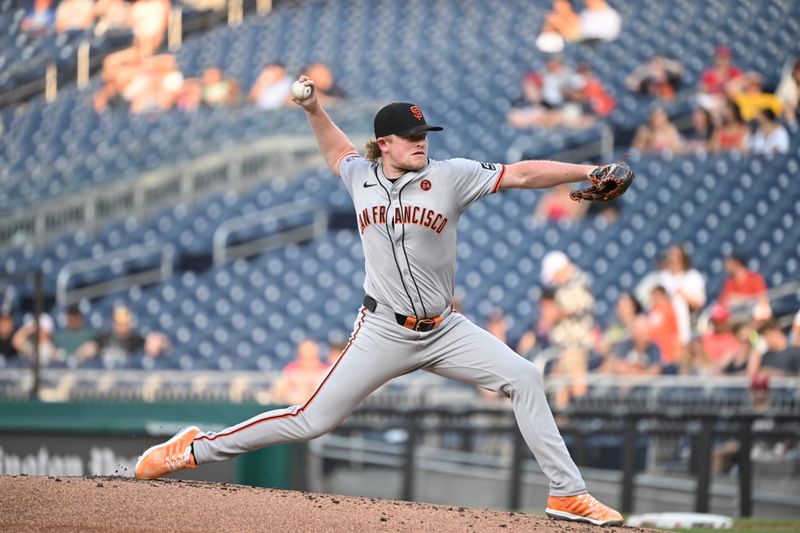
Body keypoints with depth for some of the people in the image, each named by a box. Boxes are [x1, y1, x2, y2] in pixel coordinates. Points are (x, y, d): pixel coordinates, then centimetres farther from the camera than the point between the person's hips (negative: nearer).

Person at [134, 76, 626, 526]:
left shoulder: (450, 176, -5)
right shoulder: (361, 177, 3)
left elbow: (522, 174, -11)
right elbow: (338, 152, 28)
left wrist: (585, 171, -19)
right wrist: (314, 109, 16)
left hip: (445, 332, 0)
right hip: (383, 334, 0)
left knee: (524, 378, -16)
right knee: (312, 421, -4)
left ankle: (568, 493, -10)